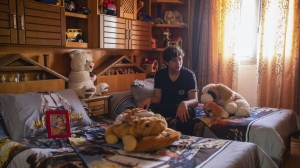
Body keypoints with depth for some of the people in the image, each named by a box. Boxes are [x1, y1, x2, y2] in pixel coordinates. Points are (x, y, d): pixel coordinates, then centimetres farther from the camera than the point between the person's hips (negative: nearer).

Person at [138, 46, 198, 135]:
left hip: (181, 108, -2)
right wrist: (149, 99, -26)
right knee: (145, 108, -27)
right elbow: (157, 98, -1)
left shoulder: (189, 75, -11)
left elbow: (195, 101, -18)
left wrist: (184, 103, -43)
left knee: (188, 112, -38)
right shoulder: (159, 74, -1)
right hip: (165, 108, 2)